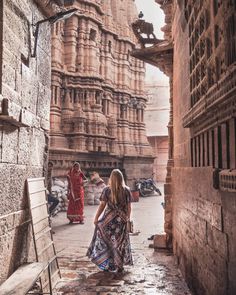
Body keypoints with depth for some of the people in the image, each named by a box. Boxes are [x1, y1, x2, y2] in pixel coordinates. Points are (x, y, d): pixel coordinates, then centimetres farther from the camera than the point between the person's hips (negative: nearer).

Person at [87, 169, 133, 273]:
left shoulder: (107, 190, -9)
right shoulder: (126, 190, -4)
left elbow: (102, 205, -7)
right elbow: (129, 207, 1)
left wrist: (96, 218, 2)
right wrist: (128, 218, 15)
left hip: (109, 219, -2)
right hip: (122, 220, 2)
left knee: (105, 240, 12)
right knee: (120, 241, 13)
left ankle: (107, 264, 16)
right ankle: (119, 265, 20)